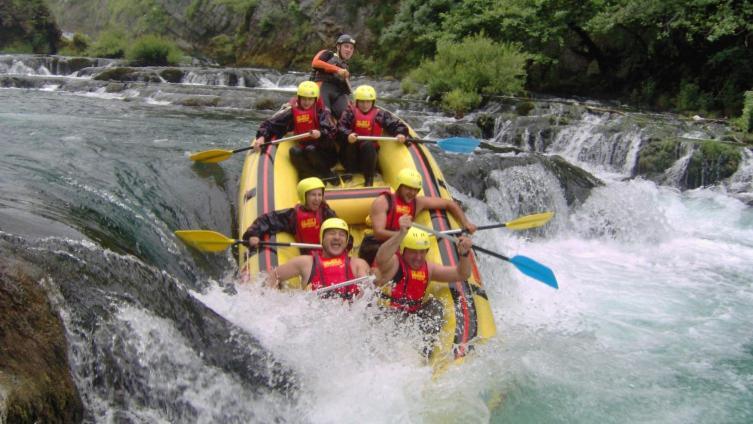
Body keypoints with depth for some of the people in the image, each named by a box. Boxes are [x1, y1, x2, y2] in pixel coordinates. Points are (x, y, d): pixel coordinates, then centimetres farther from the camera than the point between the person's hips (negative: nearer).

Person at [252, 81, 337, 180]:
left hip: (326, 154, -3)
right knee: (294, 151, -28)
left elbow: (331, 133, -17)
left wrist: (320, 134, -38)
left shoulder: (322, 111, -4)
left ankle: (329, 177, -16)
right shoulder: (292, 111, 2)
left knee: (310, 149, -33)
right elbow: (271, 123, -1)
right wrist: (262, 137, -19)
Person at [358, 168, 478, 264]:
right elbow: (378, 232, -20)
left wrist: (465, 223, 1)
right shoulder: (382, 202, -9)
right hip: (373, 247, -6)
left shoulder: (418, 202, 6)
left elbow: (449, 204, 14)